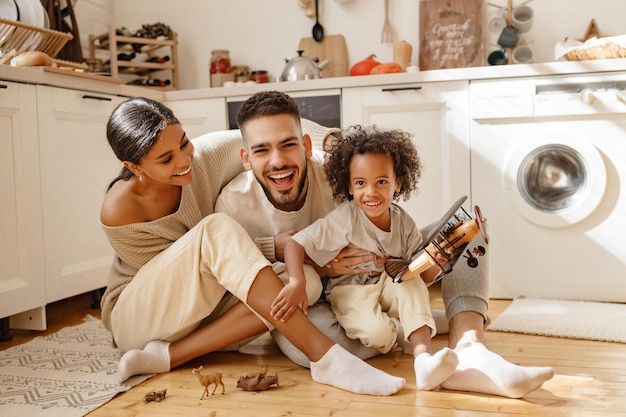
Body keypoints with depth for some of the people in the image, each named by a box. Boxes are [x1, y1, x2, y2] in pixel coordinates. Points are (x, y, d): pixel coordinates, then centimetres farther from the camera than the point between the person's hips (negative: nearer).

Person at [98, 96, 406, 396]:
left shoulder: (201, 158, -13)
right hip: (135, 317, -5)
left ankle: (168, 356, -24)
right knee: (218, 229, -34)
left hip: (203, 310, 6)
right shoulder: (119, 211, -23)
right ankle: (325, 357, -38)